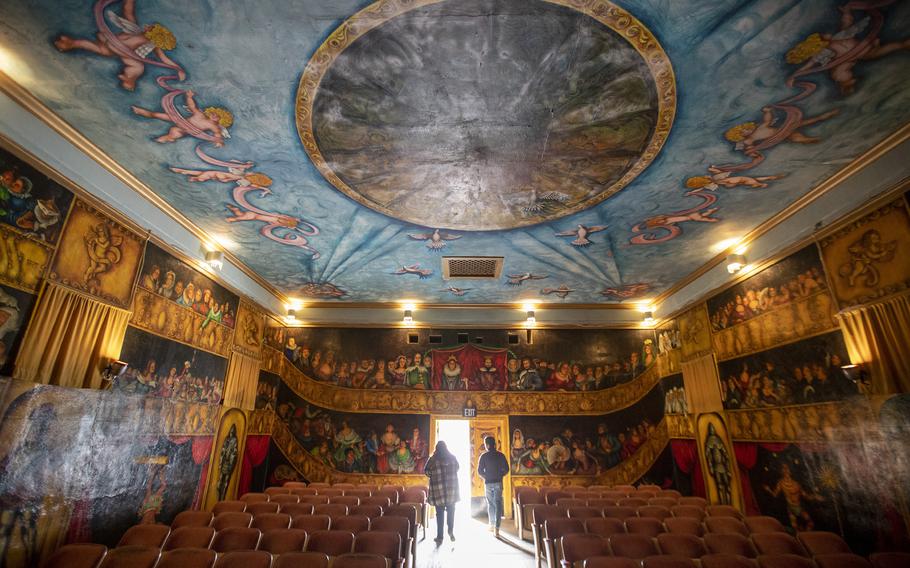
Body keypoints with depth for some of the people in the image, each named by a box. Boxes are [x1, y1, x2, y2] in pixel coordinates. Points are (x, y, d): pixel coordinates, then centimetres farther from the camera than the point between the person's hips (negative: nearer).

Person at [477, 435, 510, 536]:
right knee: (498, 504, 1)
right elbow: (506, 469, 1)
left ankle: (492, 525, 22)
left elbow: (480, 471, -5)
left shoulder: (483, 456, -6)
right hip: (498, 482, 1)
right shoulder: (500, 455, -1)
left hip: (488, 483, 0)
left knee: (490, 504, 15)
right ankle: (496, 528, -7)